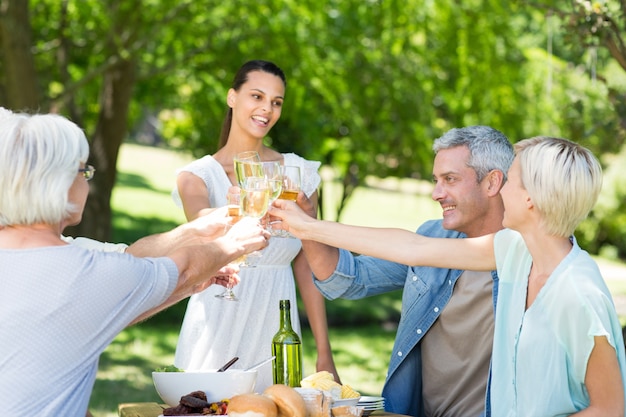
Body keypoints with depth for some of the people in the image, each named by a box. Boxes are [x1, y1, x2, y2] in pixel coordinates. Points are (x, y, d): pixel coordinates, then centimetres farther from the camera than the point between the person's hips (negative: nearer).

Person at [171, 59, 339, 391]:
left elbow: (307, 265, 6)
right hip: (218, 328, -2)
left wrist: (324, 353, 2)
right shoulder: (196, 176, -1)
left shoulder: (298, 172, 6)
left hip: (275, 328, 2)